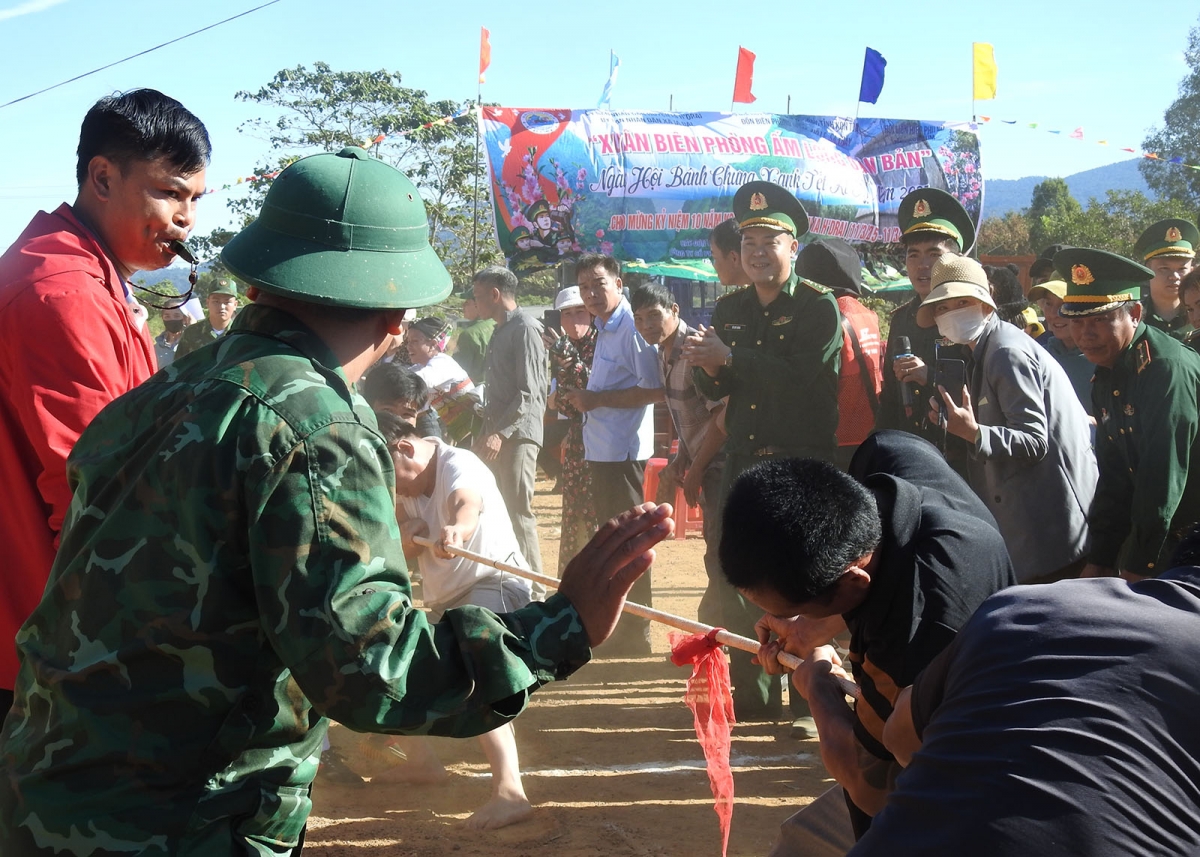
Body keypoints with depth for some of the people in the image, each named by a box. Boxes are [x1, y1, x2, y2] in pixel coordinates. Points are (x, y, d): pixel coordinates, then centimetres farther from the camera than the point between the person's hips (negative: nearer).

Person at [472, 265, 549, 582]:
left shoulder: (524, 329, -11)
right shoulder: (500, 331, 18)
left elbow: (529, 392, -17)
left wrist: (500, 433, -21)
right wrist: (485, 433, 18)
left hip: (518, 435, -9)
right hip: (498, 434, 9)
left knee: (519, 512, -9)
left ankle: (534, 589, -5)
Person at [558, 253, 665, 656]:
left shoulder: (633, 328, -14)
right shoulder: (605, 329, 16)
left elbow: (655, 390, -23)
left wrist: (596, 398, -19)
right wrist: (581, 398, 10)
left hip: (624, 451, -10)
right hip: (602, 449, 10)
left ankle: (634, 635, 2)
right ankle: (615, 623, 27)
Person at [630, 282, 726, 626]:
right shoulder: (664, 353, 11)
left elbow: (723, 414, -21)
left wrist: (694, 470, -14)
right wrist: (680, 463, 10)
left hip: (720, 463, -10)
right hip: (704, 464, 10)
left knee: (720, 557, -8)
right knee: (717, 550, 16)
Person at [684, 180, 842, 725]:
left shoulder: (819, 307, -5)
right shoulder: (729, 309, 12)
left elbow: (802, 377, -20)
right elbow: (715, 390, 12)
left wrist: (729, 358, -20)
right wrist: (704, 365, -11)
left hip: (802, 465, -6)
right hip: (742, 463, 6)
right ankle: (752, 695, 23)